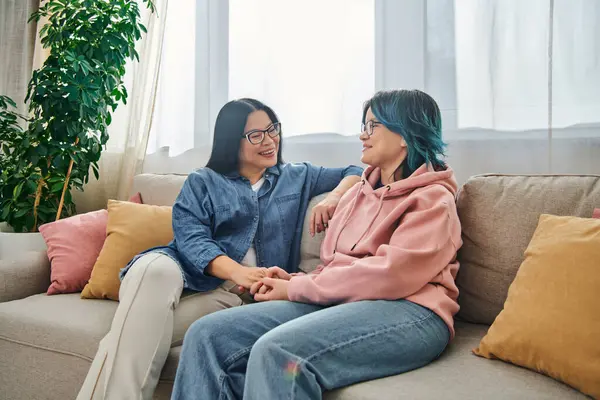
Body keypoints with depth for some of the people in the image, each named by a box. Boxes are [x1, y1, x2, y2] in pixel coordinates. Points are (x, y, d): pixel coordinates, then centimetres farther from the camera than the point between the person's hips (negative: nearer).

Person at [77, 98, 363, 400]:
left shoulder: (298, 177, 21)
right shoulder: (202, 182, 13)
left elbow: (354, 173, 24)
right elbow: (190, 238, -4)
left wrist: (333, 198, -2)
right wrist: (238, 271, -24)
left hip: (252, 286, 1)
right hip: (197, 273, 0)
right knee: (155, 269, -35)